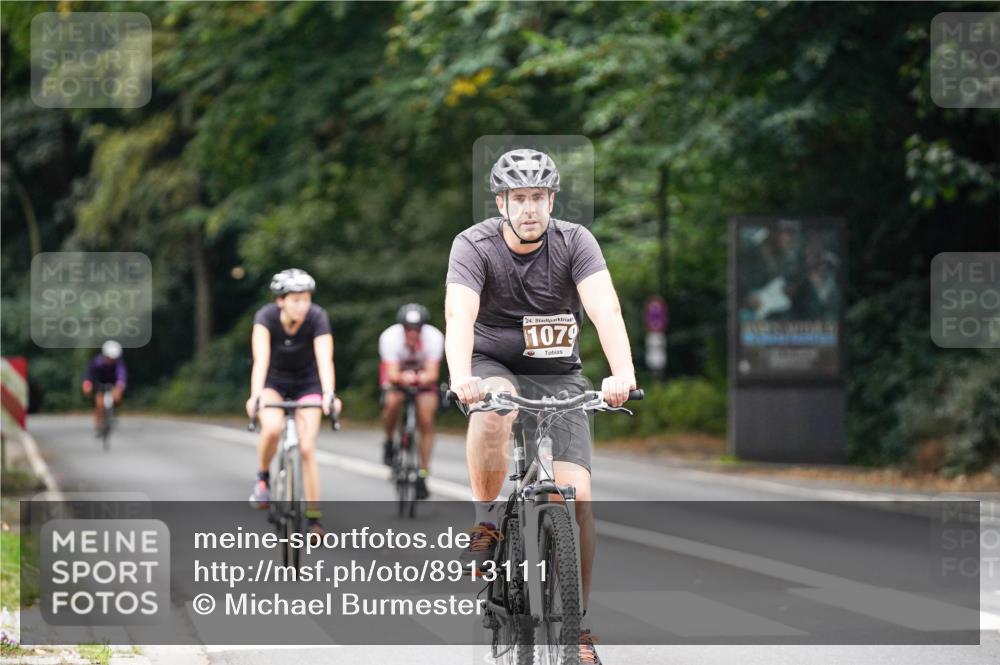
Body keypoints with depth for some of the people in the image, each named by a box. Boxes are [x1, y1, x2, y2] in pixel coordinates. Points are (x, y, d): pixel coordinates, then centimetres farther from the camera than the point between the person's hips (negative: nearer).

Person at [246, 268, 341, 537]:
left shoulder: (317, 318, -25)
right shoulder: (266, 317, -26)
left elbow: (324, 359, -35)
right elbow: (261, 359, -37)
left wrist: (329, 394, -51)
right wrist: (255, 396, -52)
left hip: (307, 383, 0)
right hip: (273, 381, 0)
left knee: (307, 447, -11)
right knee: (273, 427, -31)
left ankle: (314, 518, -3)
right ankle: (263, 478, -3)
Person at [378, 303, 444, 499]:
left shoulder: (434, 337, -31)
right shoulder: (389, 337, -34)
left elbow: (433, 372, -32)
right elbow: (392, 374, -37)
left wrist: (425, 377, -55)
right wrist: (402, 378, -59)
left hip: (423, 374, 1)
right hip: (397, 373, -1)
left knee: (426, 422, -14)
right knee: (393, 402, -31)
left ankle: (423, 474, -3)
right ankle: (389, 442, -2)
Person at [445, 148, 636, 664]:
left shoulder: (574, 242, -13)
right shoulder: (475, 245, -15)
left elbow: (605, 308, -28)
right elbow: (460, 316, -31)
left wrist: (622, 373, -47)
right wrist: (461, 377, -51)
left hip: (558, 375, 1)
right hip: (494, 368, -1)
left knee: (576, 495, -14)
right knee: (493, 416, -38)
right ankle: (485, 527, -15)